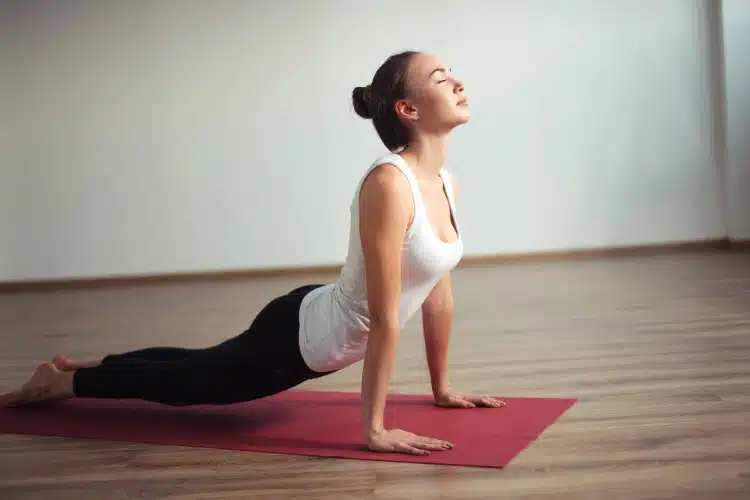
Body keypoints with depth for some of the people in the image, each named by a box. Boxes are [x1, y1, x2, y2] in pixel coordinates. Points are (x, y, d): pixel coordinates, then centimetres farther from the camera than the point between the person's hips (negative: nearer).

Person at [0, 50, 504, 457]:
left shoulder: (445, 181, -3)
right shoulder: (388, 184, -32)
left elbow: (439, 292, 6)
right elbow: (384, 317, -32)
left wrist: (442, 386, 12)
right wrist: (375, 428, -28)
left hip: (320, 331, 9)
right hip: (298, 332, -9)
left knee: (198, 368, 29)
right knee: (182, 381, 16)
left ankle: (85, 366, 49)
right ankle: (61, 380, 39)